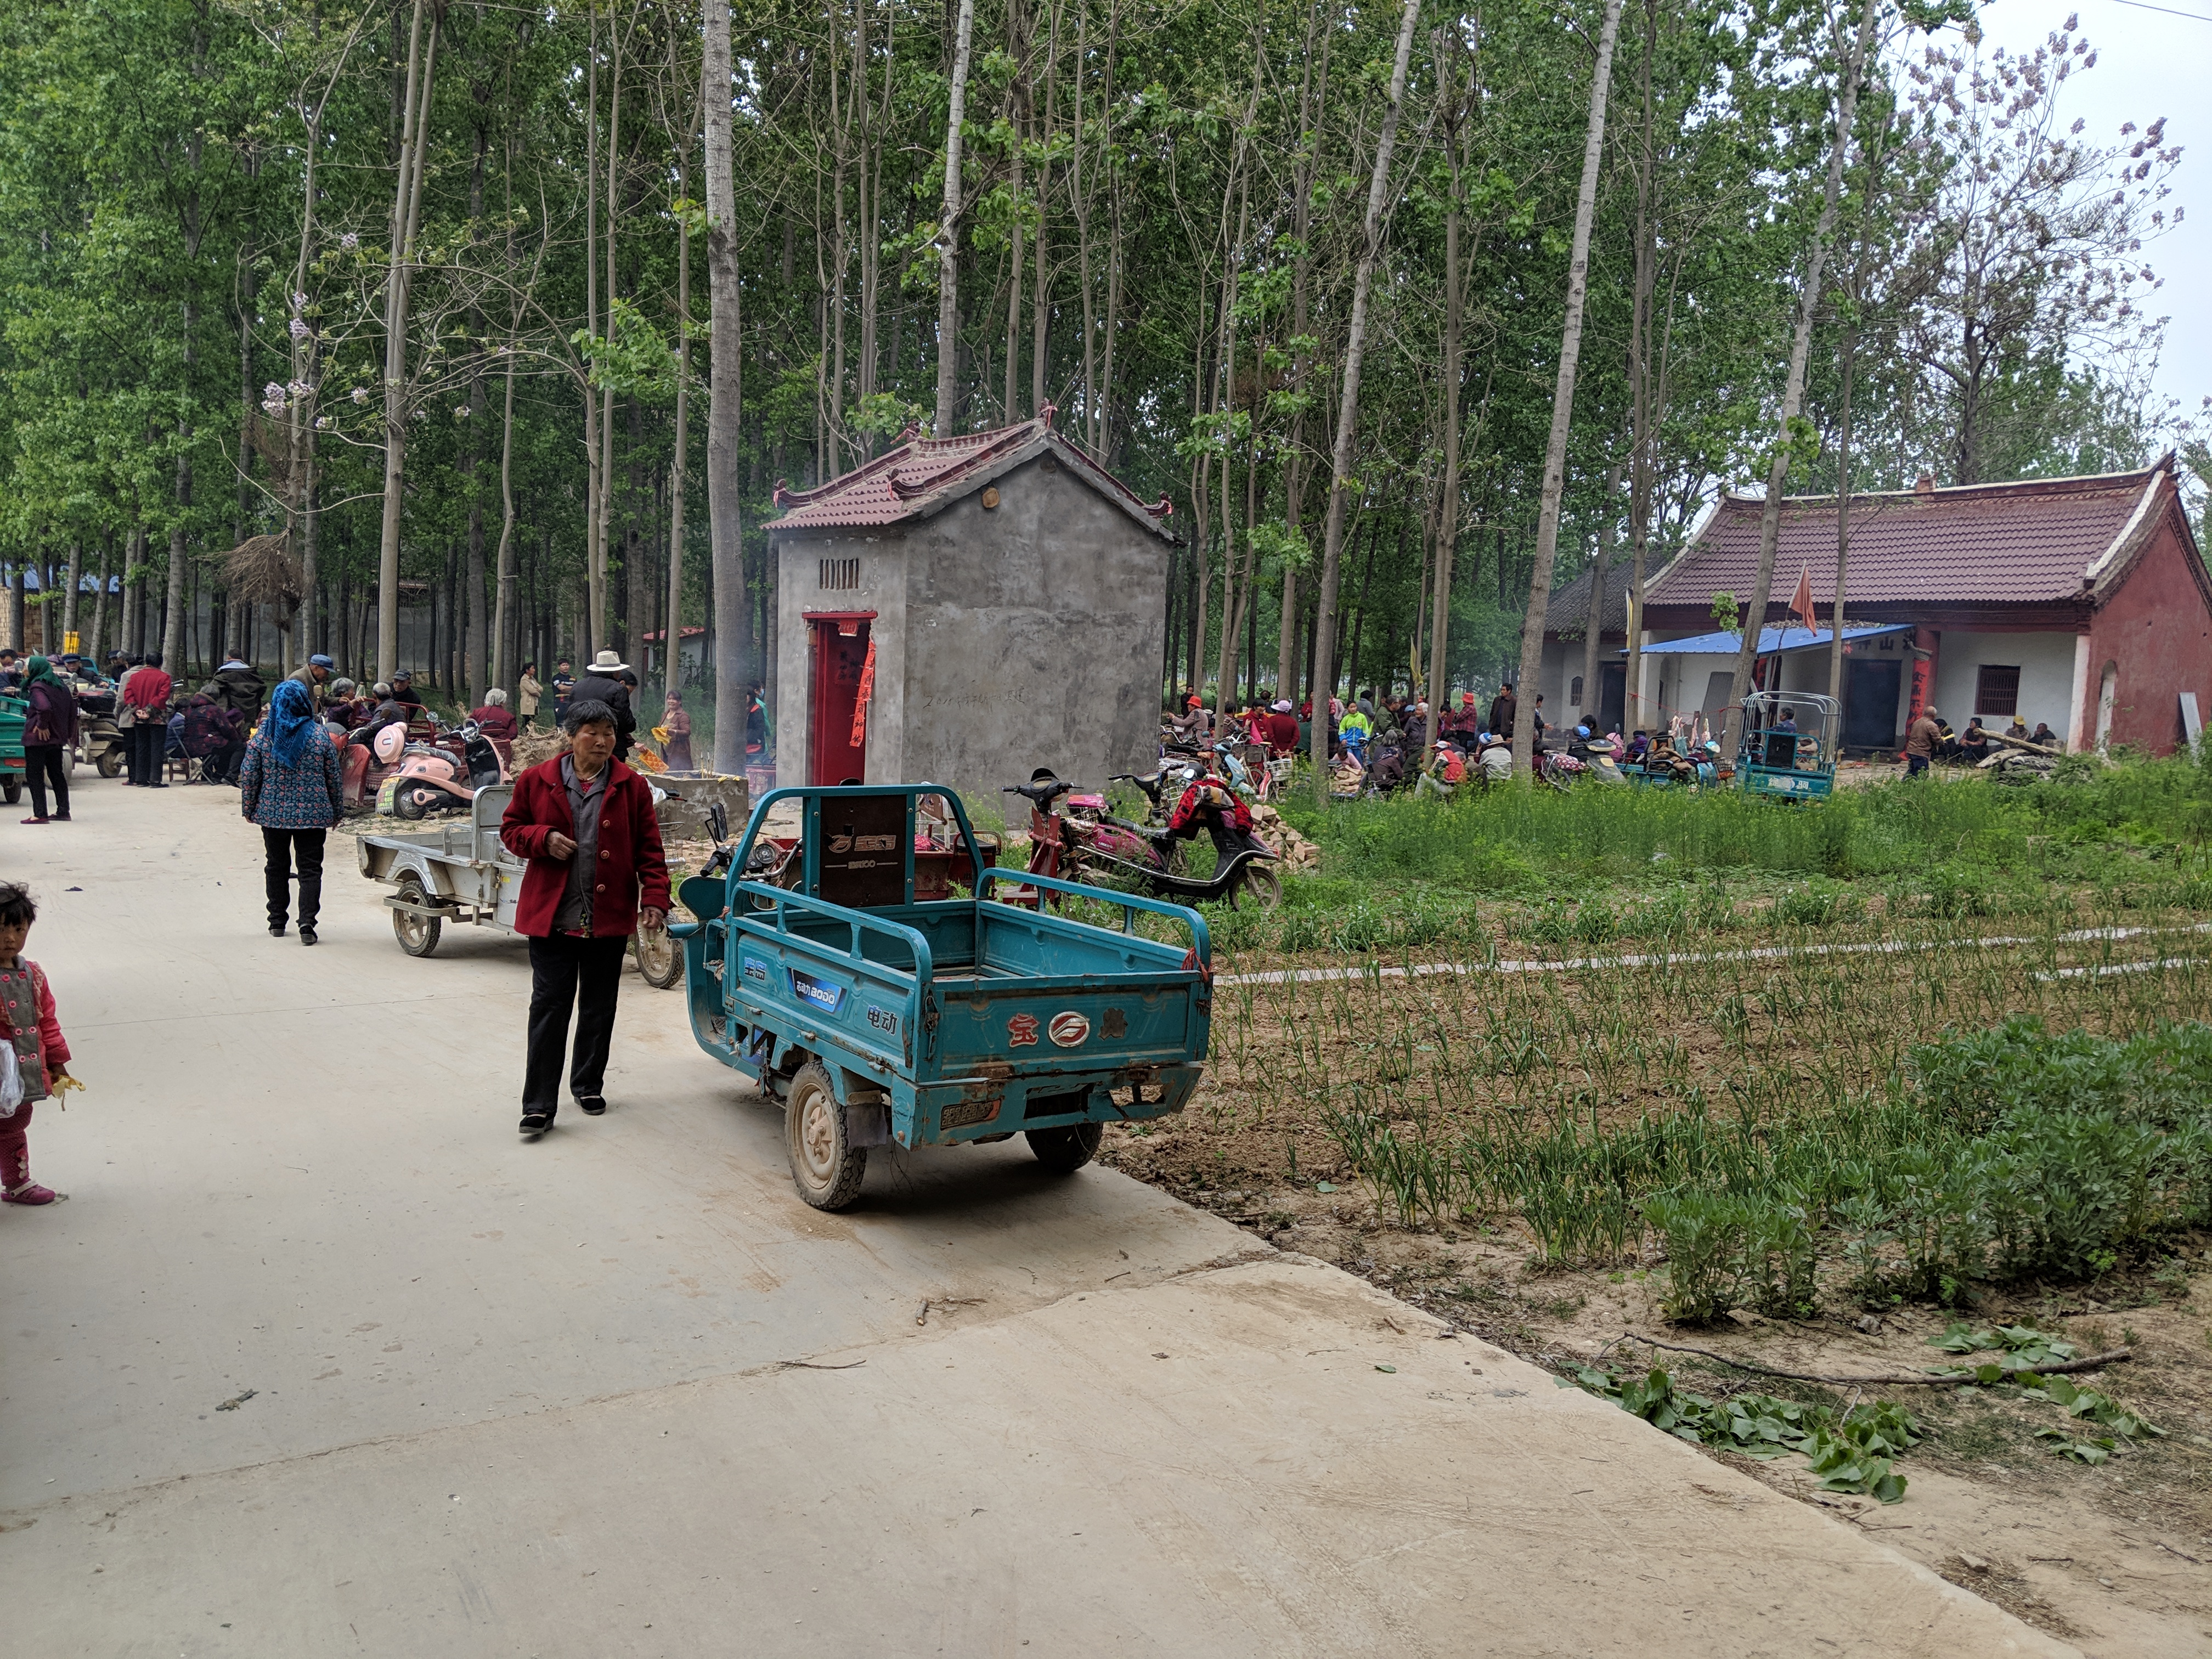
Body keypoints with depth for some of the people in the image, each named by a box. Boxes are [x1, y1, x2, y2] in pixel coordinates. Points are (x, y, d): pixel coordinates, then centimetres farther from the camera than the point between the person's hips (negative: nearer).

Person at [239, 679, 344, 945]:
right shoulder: (320, 735, -5)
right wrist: (337, 811, 10)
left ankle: (277, 922, 22)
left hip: (273, 813, 2)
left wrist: (248, 808, 10)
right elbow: (334, 777, 0)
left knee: (277, 866, 15)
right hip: (313, 814, -2)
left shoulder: (263, 735, -3)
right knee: (310, 868, 1)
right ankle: (307, 922, -12)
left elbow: (248, 775, -1)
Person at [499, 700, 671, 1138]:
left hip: (609, 917, 1)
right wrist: (543, 839, -11)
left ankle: (588, 1085, 30)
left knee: (599, 1006, 13)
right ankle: (539, 1105, 1)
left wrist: (655, 899, -8)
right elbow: (511, 830, 10)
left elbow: (649, 850, 2)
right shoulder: (536, 781, 1)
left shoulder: (632, 787, 2)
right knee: (549, 1006, -3)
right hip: (551, 915, -1)